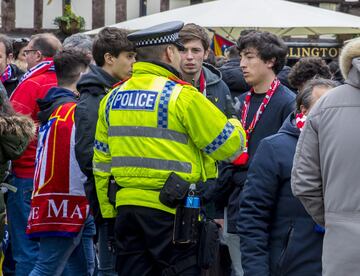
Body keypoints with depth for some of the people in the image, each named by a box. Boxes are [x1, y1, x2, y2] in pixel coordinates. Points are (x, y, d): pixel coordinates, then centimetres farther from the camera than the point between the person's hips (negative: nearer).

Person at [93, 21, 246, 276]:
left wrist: (109, 212, 20)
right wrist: (236, 126, 17)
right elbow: (228, 145, -5)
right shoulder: (182, 96, -9)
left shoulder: (112, 98, 9)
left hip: (126, 207, 6)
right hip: (171, 213, -6)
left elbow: (102, 162, 13)